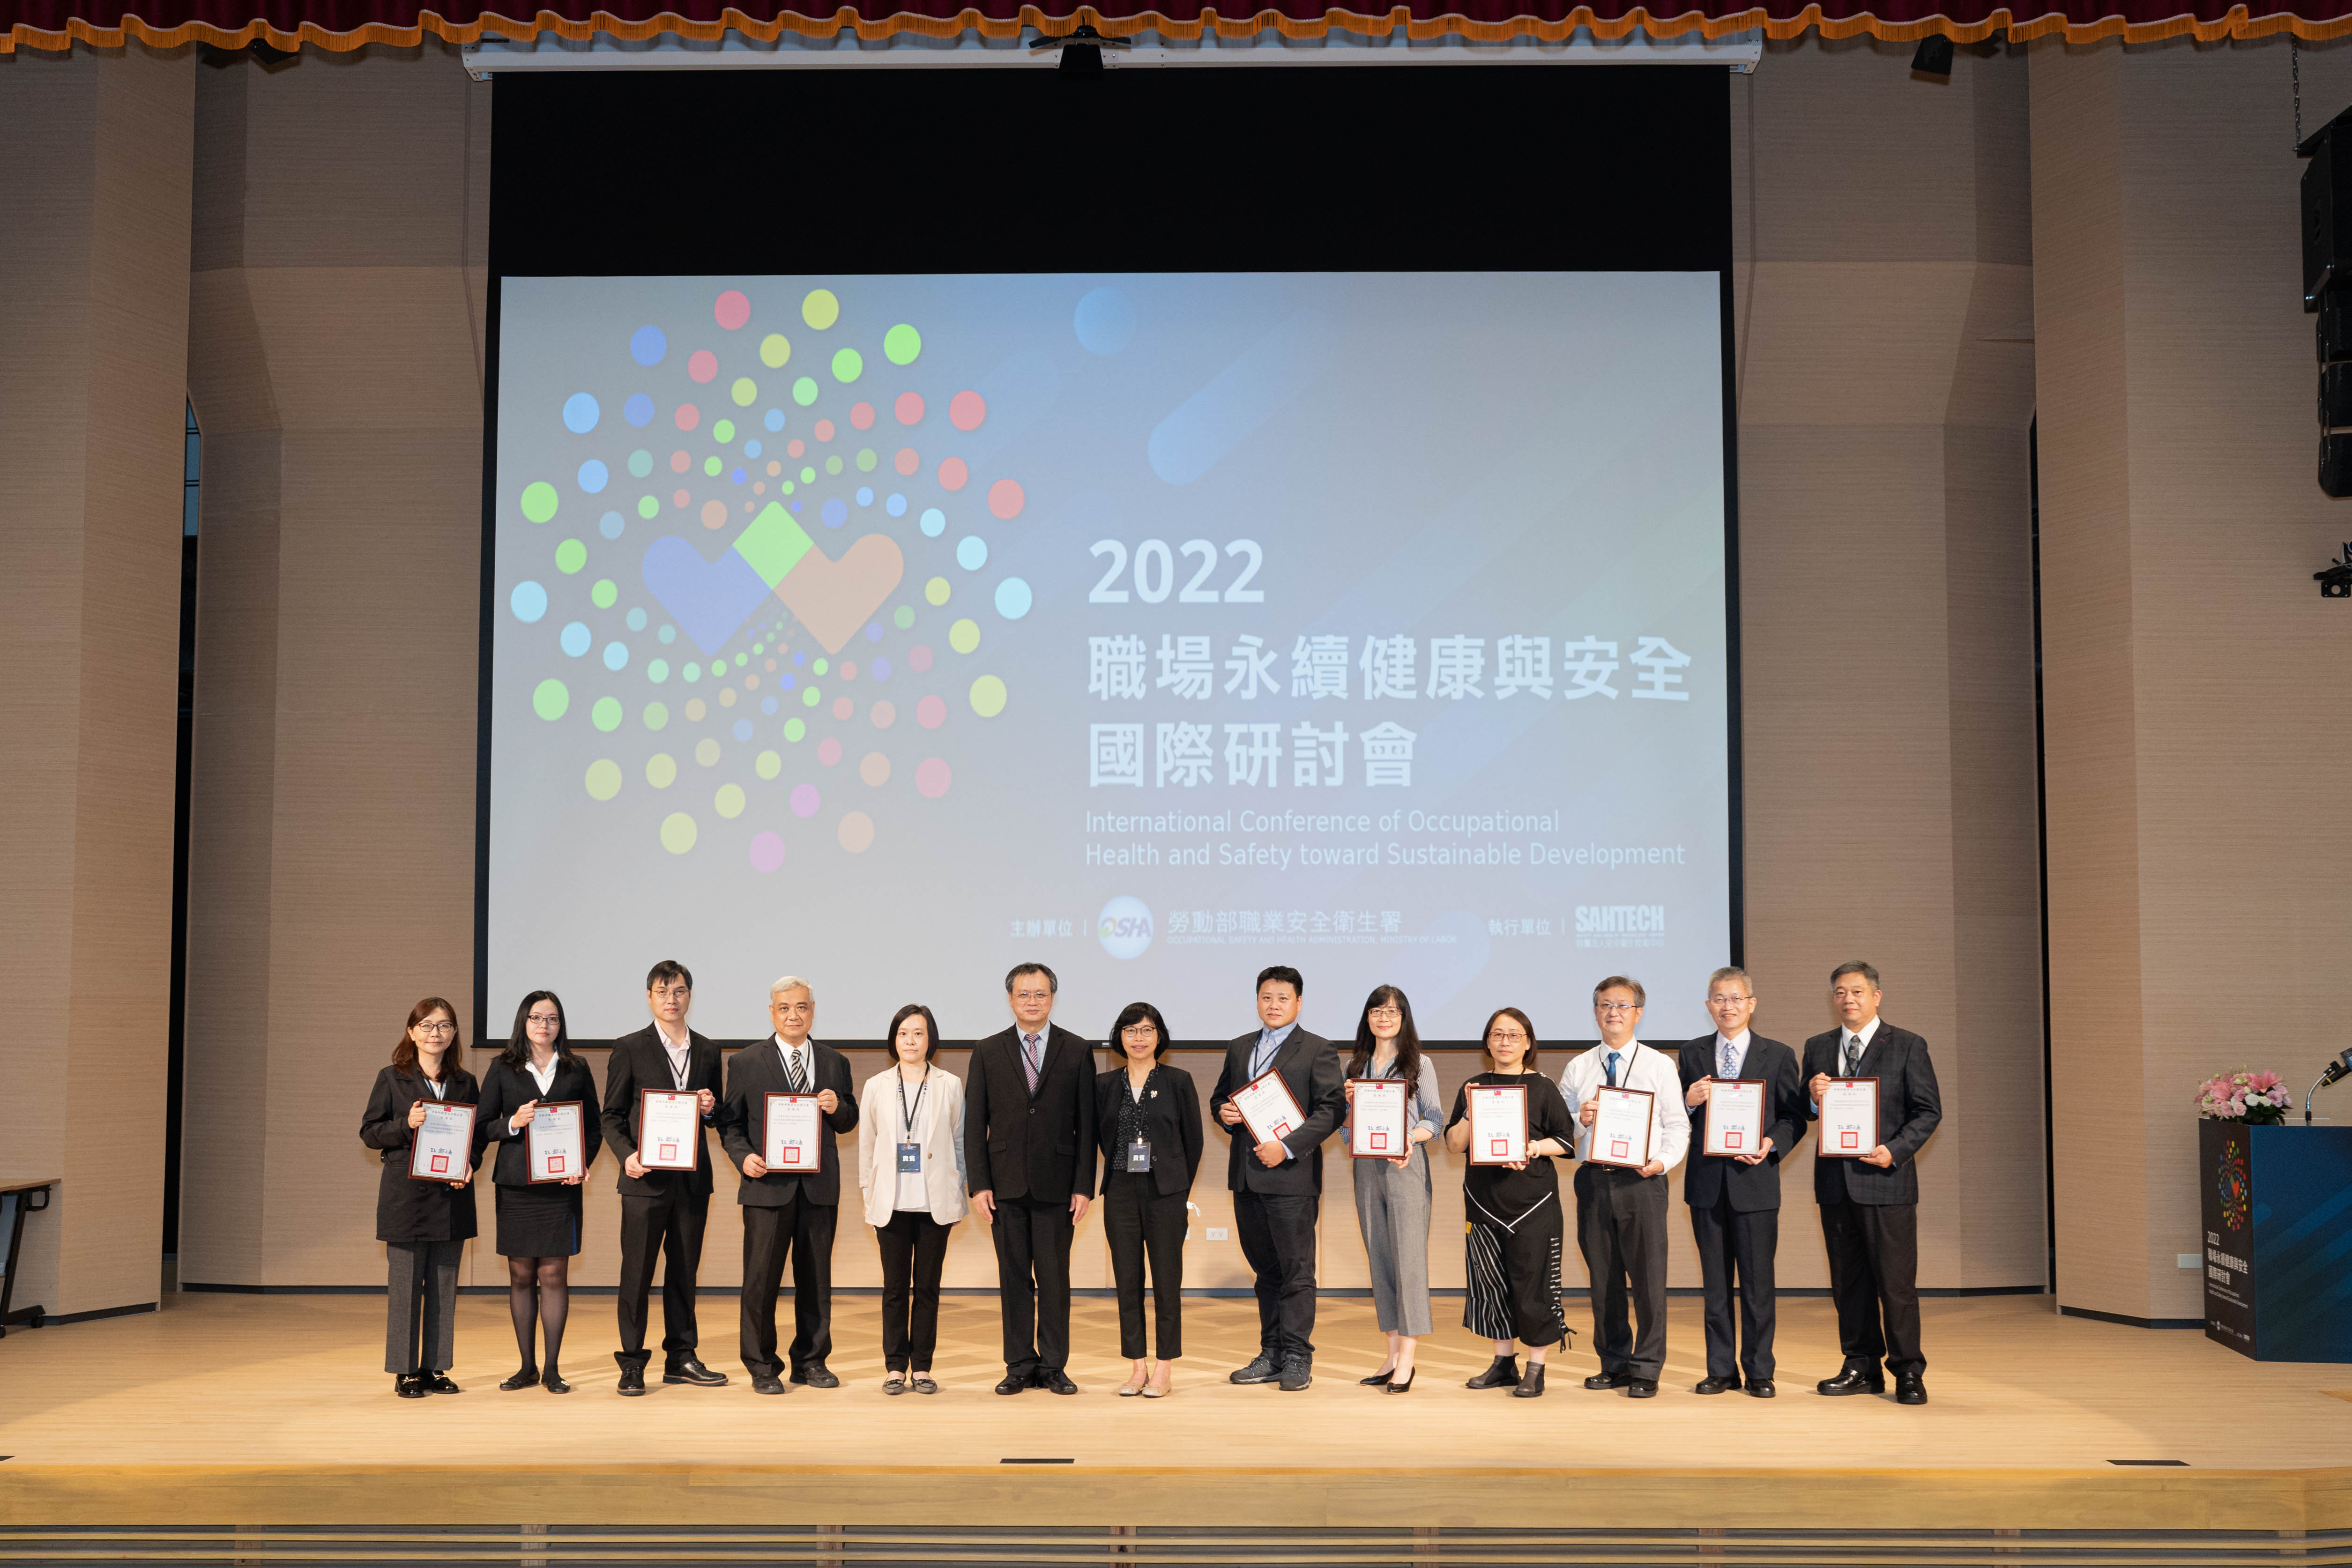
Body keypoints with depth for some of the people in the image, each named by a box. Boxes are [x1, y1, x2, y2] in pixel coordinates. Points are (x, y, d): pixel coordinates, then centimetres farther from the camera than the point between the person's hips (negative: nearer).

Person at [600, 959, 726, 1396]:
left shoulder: (707, 1052, 11)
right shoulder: (629, 1049, 0)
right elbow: (612, 1115, -1)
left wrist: (711, 1108, -7)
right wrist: (628, 1155, -16)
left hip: (693, 1178, 4)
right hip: (646, 1178, -4)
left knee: (685, 1270, 10)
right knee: (637, 1272, -1)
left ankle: (681, 1358, 19)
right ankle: (632, 1364, 7)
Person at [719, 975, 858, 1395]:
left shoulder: (835, 1063, 11)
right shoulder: (745, 1064, 3)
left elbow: (849, 1123, 13)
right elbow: (730, 1122, 5)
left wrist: (837, 1108, -8)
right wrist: (743, 1155, -12)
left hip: (820, 1185, 3)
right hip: (767, 1184, -3)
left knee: (815, 1277, 8)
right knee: (762, 1278, -1)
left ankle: (811, 1360, 20)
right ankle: (762, 1366, 10)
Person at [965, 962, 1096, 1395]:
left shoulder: (1076, 1051, 4)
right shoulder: (988, 1052, 6)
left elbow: (1086, 1123, 2)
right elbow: (975, 1124, 5)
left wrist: (1084, 1186, -4)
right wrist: (979, 1185, -3)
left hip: (1056, 1183, -1)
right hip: (1007, 1183, 1)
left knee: (1055, 1277, 2)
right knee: (1014, 1277, 5)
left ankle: (1053, 1366, 11)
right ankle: (1020, 1365, 13)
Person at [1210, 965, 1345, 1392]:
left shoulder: (1318, 1050, -2)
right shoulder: (1239, 1049, 17)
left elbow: (1331, 1109, -10)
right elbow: (1220, 1097, 25)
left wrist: (1287, 1147, -18)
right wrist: (1223, 1113, 0)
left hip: (1292, 1174, -6)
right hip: (1247, 1176, 6)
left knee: (1296, 1271, -3)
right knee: (1266, 1271, 13)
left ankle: (1297, 1359, 3)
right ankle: (1271, 1355, 20)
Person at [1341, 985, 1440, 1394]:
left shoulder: (1420, 1065, 2)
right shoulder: (1356, 1066, 14)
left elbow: (1435, 1120, -1)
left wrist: (1412, 1137, -20)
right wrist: (1349, 1102, -4)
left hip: (1406, 1165, -4)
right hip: (1367, 1165, 5)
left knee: (1408, 1257, -7)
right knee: (1379, 1259, 6)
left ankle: (1407, 1359, -6)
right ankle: (1392, 1354, 13)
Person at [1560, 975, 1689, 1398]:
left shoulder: (1661, 1065, 5)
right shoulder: (1578, 1069, 12)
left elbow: (1677, 1125, 1)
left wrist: (1664, 1160, -15)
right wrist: (1580, 1121, -9)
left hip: (1642, 1179, -3)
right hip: (1593, 1178, 3)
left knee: (1648, 1275, -4)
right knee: (1602, 1276, 8)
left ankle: (1646, 1371, 5)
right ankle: (1614, 1364, 20)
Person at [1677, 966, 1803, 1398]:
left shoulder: (1778, 1055, 4)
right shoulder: (1692, 1054, 10)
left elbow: (1795, 1117, 3)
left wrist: (1772, 1144, -15)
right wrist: (1689, 1102, -12)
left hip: (1755, 1180, -2)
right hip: (1708, 1182, 2)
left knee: (1758, 1281, 1)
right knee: (1715, 1281, 8)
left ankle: (1759, 1372, 11)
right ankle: (1721, 1370, 16)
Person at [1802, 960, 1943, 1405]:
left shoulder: (1908, 1047, 0)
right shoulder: (1817, 1048, 13)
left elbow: (1929, 1110, -2)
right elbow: (1803, 1113, 14)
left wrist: (1895, 1151, -15)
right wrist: (1813, 1098, -9)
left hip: (1886, 1179, -4)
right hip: (1835, 1181, 5)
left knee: (1896, 1281, -3)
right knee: (1848, 1281, 10)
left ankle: (1908, 1372, 6)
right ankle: (1863, 1368, 19)